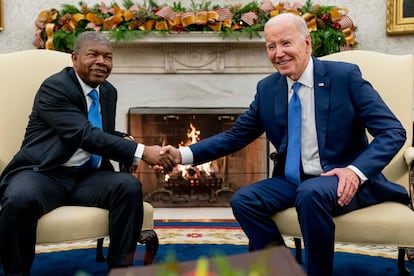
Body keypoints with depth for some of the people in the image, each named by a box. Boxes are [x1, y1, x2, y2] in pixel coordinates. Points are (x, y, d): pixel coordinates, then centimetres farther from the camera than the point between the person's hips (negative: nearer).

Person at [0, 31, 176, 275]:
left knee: (129, 186, -22)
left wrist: (125, 141, -3)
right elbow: (87, 135, -24)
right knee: (20, 200, -36)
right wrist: (141, 152, -30)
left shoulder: (109, 91, 13)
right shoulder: (54, 87, -11)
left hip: (87, 177, 6)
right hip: (44, 174, -5)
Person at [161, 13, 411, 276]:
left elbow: (393, 131, -11)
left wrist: (356, 171, -28)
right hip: (294, 180, 5)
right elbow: (236, 135, 7)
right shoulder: (267, 88, 4)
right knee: (243, 200, -17)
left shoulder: (345, 75, -9)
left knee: (311, 193, -35)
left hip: (343, 179, -4)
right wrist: (183, 154, -6)